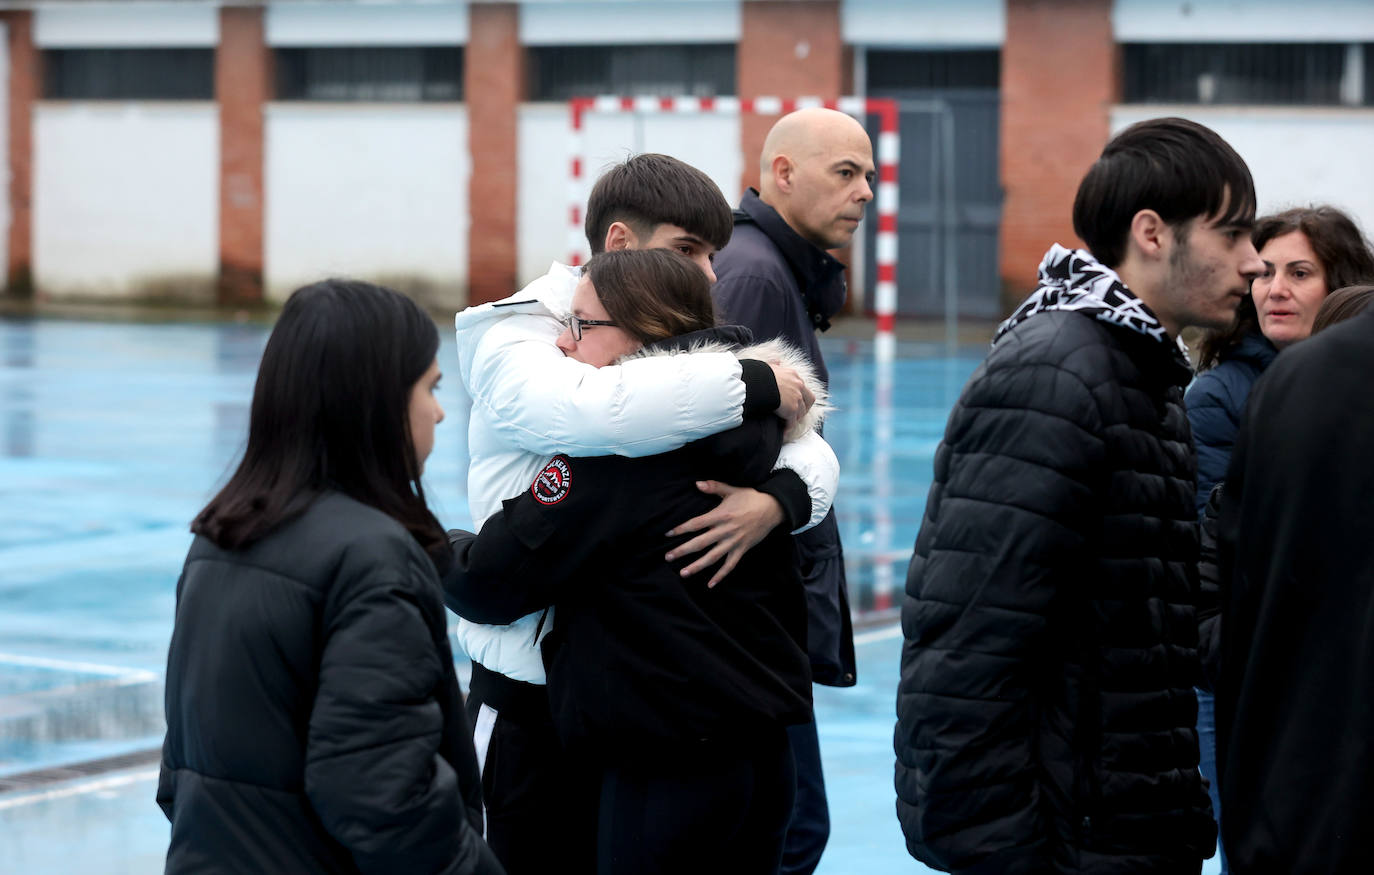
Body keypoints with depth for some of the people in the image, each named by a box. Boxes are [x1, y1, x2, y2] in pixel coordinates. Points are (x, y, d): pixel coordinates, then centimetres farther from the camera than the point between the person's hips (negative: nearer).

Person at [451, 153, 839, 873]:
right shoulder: (515, 346, -9)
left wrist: (776, 498, -25)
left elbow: (808, 447, -1)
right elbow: (592, 410, -33)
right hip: (534, 695, -5)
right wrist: (756, 384, -24)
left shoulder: (675, 354, 8)